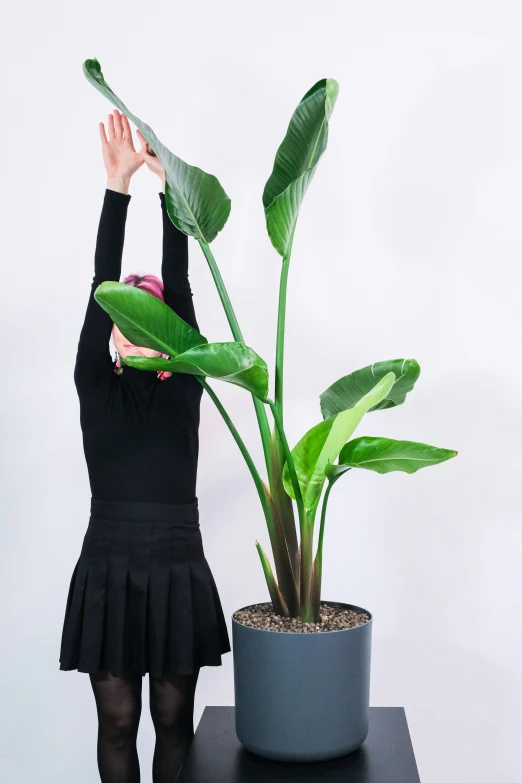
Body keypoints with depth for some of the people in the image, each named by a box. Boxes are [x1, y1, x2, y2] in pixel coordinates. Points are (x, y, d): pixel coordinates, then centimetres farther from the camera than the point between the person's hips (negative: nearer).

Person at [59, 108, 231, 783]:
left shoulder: (185, 388, 3)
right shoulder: (95, 389, 2)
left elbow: (180, 289, -5)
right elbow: (100, 284, -6)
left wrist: (170, 185, -10)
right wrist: (118, 184, -11)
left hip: (179, 570, 1)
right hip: (109, 569, 0)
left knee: (174, 719, 12)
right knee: (118, 721, 11)